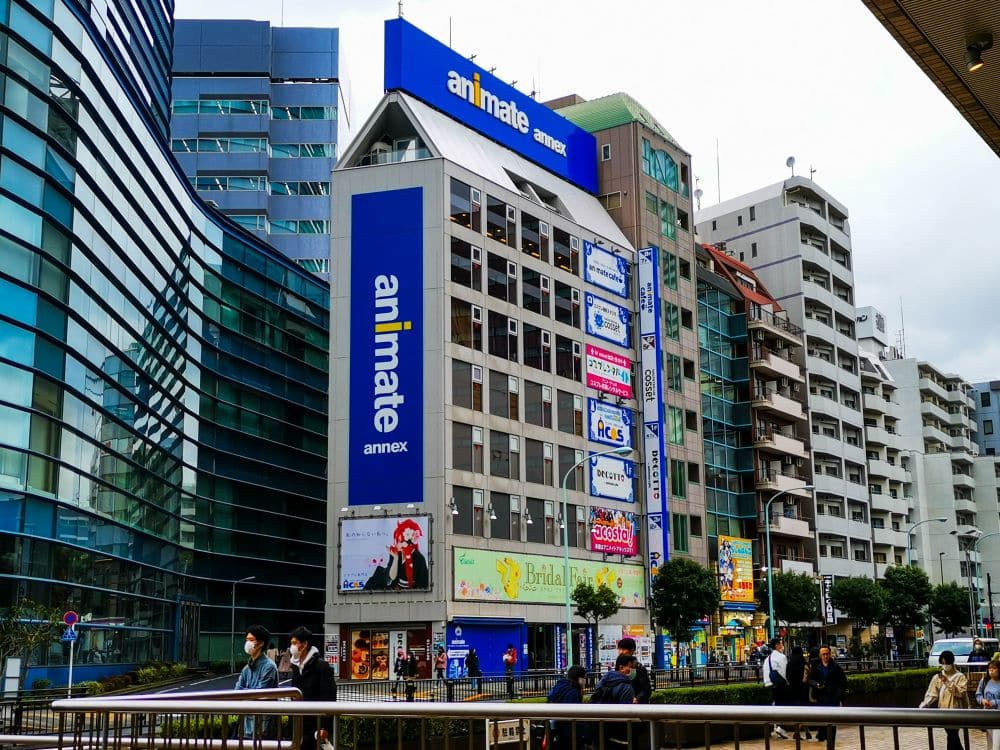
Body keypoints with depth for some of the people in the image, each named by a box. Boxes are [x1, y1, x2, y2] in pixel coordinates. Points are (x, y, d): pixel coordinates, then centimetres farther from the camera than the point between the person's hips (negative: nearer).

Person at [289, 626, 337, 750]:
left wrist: (325, 727, -20)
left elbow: (329, 698, -15)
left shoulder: (321, 666, -11)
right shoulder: (296, 666, 12)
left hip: (315, 725, -7)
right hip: (299, 725, 7)